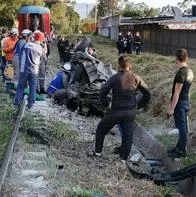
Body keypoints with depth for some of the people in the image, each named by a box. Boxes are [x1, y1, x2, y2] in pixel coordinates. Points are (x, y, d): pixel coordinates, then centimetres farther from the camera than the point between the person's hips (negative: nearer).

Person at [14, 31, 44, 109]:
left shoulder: (27, 44, -3)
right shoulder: (39, 48, -2)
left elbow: (22, 57, 3)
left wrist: (22, 66, 12)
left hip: (24, 69, 0)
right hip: (34, 70, 0)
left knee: (21, 86, 10)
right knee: (32, 88, 8)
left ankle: (17, 102, 10)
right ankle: (30, 104, 10)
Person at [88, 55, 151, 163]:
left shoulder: (115, 78, -10)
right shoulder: (136, 78, -1)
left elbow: (103, 92, -12)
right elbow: (147, 93, 4)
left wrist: (106, 105, 0)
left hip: (116, 111, -3)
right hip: (131, 112, 3)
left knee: (101, 129, 17)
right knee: (127, 135, 12)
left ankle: (97, 152, 23)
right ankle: (124, 158, 16)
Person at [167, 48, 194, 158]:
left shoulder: (181, 73, -22)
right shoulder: (190, 71, 6)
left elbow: (177, 93, -22)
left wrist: (171, 108, -18)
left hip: (180, 104, -9)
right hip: (186, 102, 9)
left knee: (181, 127, 0)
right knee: (183, 127, 16)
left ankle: (181, 151, 9)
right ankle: (180, 147, 29)